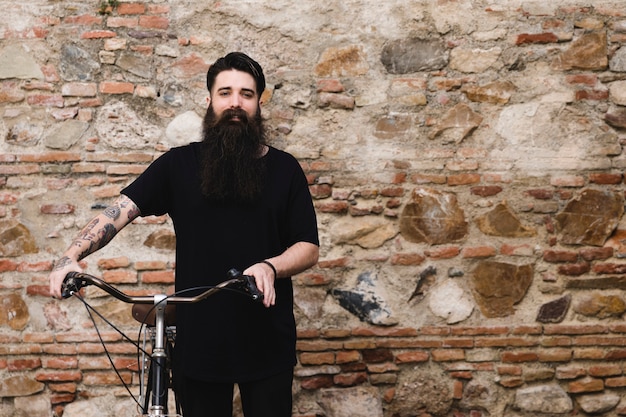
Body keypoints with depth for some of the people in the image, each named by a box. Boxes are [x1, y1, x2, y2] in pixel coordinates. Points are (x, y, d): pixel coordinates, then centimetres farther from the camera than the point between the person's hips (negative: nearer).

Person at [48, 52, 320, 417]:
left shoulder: (284, 168, 2)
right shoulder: (180, 164, 2)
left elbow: (310, 248, 0)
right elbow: (123, 208, -8)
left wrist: (270, 267, -20)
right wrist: (71, 256, -24)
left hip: (267, 343, 0)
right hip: (199, 341, 0)